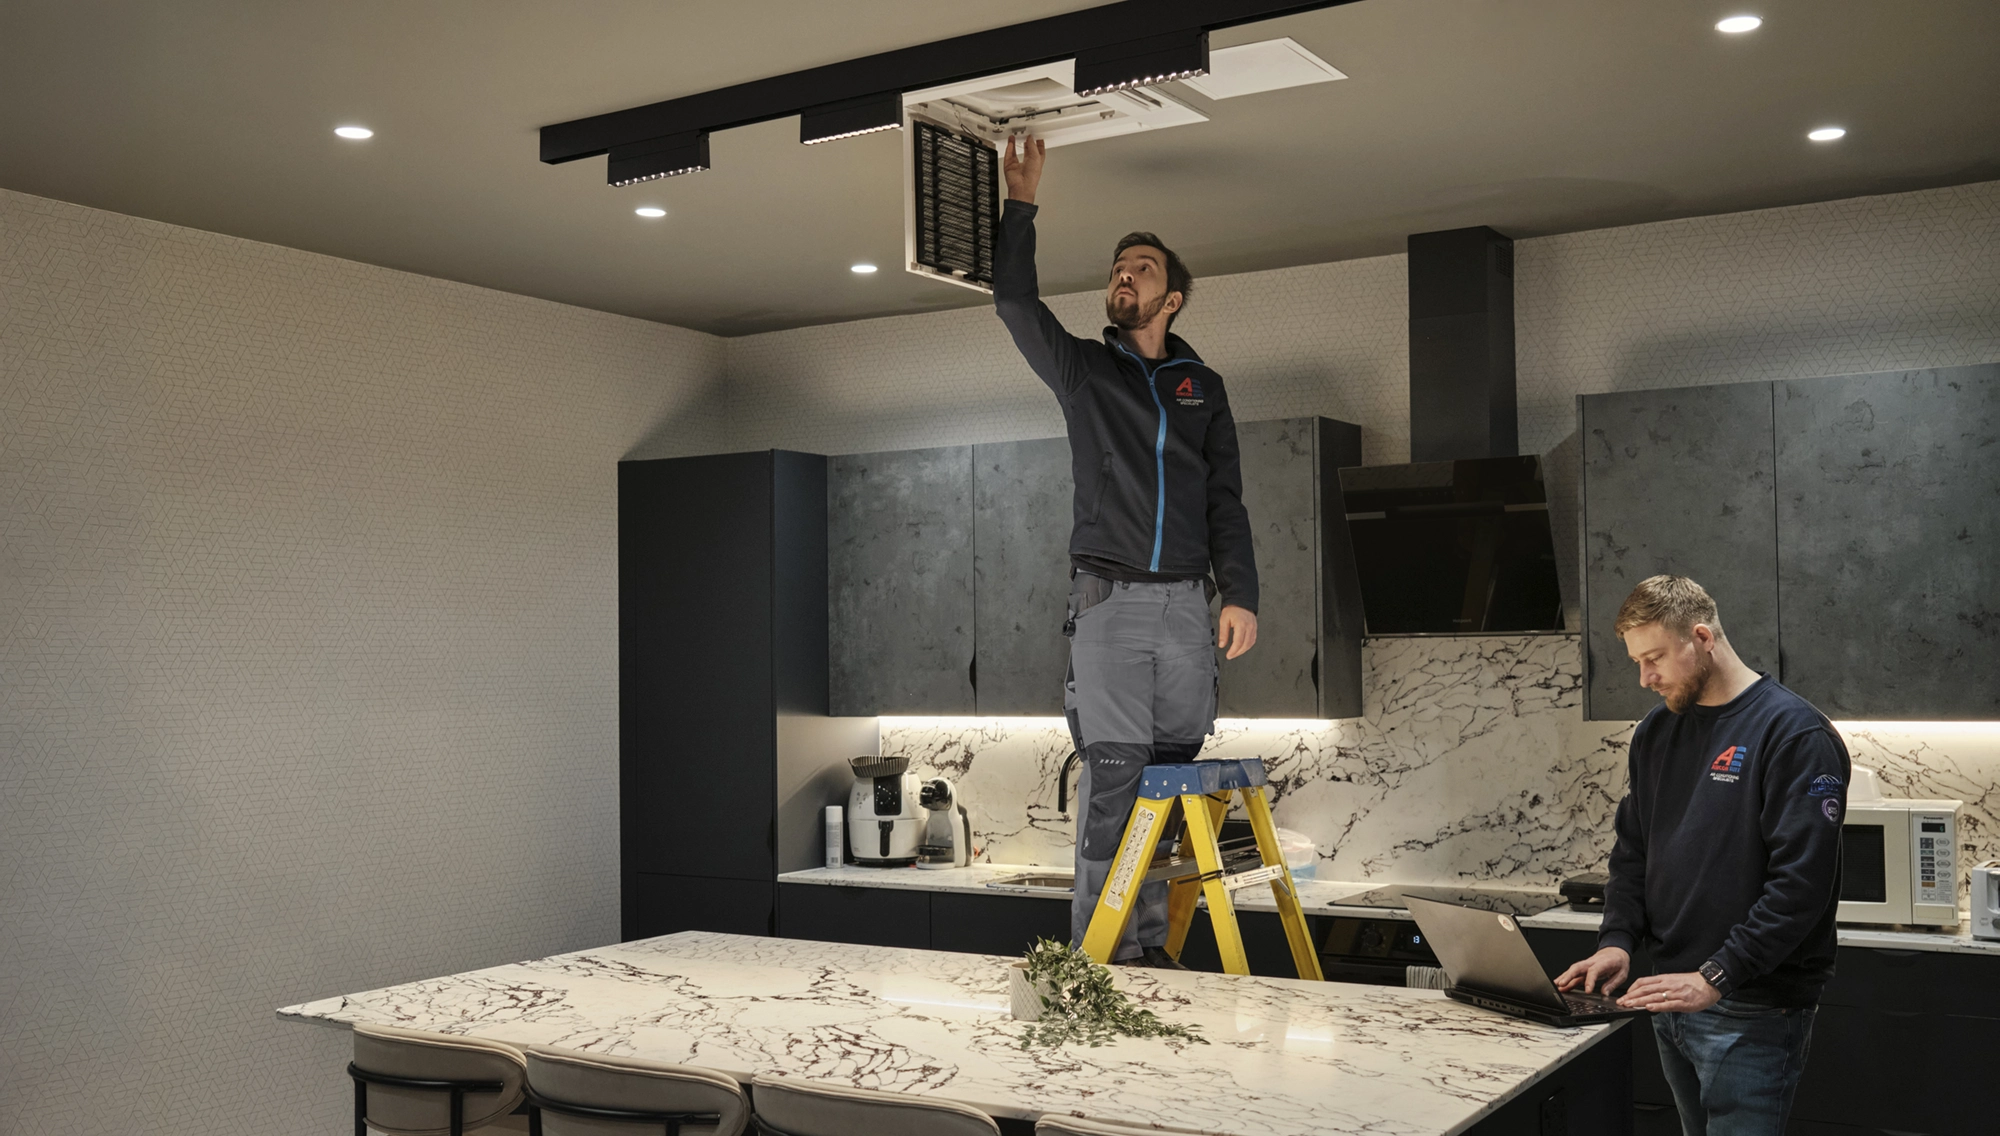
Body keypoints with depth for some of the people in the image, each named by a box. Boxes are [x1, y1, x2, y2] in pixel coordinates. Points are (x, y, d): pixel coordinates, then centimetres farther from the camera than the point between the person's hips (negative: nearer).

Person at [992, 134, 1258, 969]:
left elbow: (1225, 500, 13)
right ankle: (1103, 954, -7)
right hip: (1109, 600, -2)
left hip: (1187, 603, 3)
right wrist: (1021, 203, -8)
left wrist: (1239, 593, 3)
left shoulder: (1202, 387, 17)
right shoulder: (1082, 369, 12)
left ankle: (1152, 946, 10)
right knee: (1113, 775, -9)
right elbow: (1014, 302, -4)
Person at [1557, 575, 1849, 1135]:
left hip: (1752, 1015, -7)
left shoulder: (1795, 733, -13)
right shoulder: (1655, 733, 11)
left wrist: (1715, 977, -22)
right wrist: (1618, 940, -1)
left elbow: (1802, 881, -20)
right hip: (1671, 1003, 7)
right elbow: (1632, 851, 16)